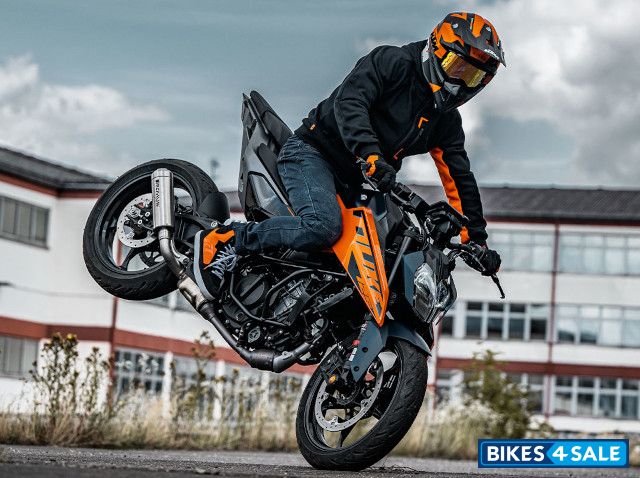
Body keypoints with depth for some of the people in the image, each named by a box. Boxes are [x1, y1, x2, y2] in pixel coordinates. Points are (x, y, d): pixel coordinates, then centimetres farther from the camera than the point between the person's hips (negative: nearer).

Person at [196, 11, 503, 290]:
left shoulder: (446, 120, 13)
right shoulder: (393, 62, -8)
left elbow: (458, 178, 13)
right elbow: (349, 103, -22)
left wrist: (476, 238, 5)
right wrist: (372, 155, -37)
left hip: (352, 182, 8)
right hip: (312, 152, -8)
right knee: (323, 227, -33)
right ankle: (222, 240, -23)